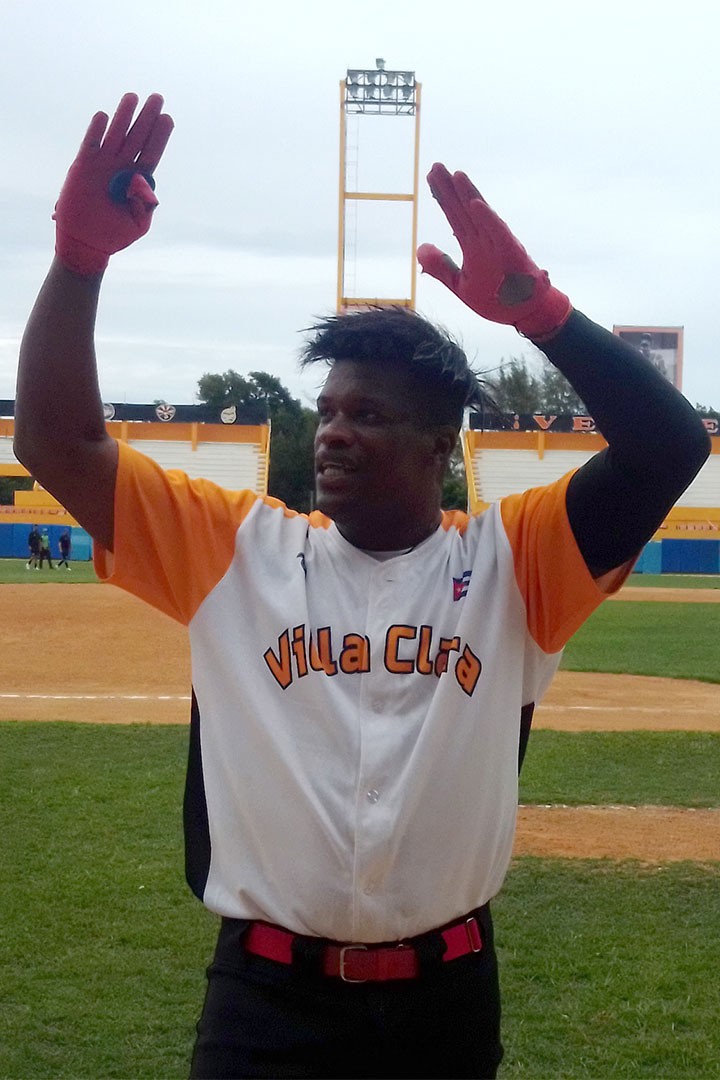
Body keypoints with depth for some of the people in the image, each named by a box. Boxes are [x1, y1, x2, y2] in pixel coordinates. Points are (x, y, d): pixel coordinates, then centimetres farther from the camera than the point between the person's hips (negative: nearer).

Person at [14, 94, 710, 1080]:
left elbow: (669, 447, -13)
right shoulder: (236, 547, 1)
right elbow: (58, 441, -3)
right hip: (263, 995, 0)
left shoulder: (509, 559, -2)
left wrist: (533, 306, -22)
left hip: (448, 997, 0)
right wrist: (81, 254, -15)